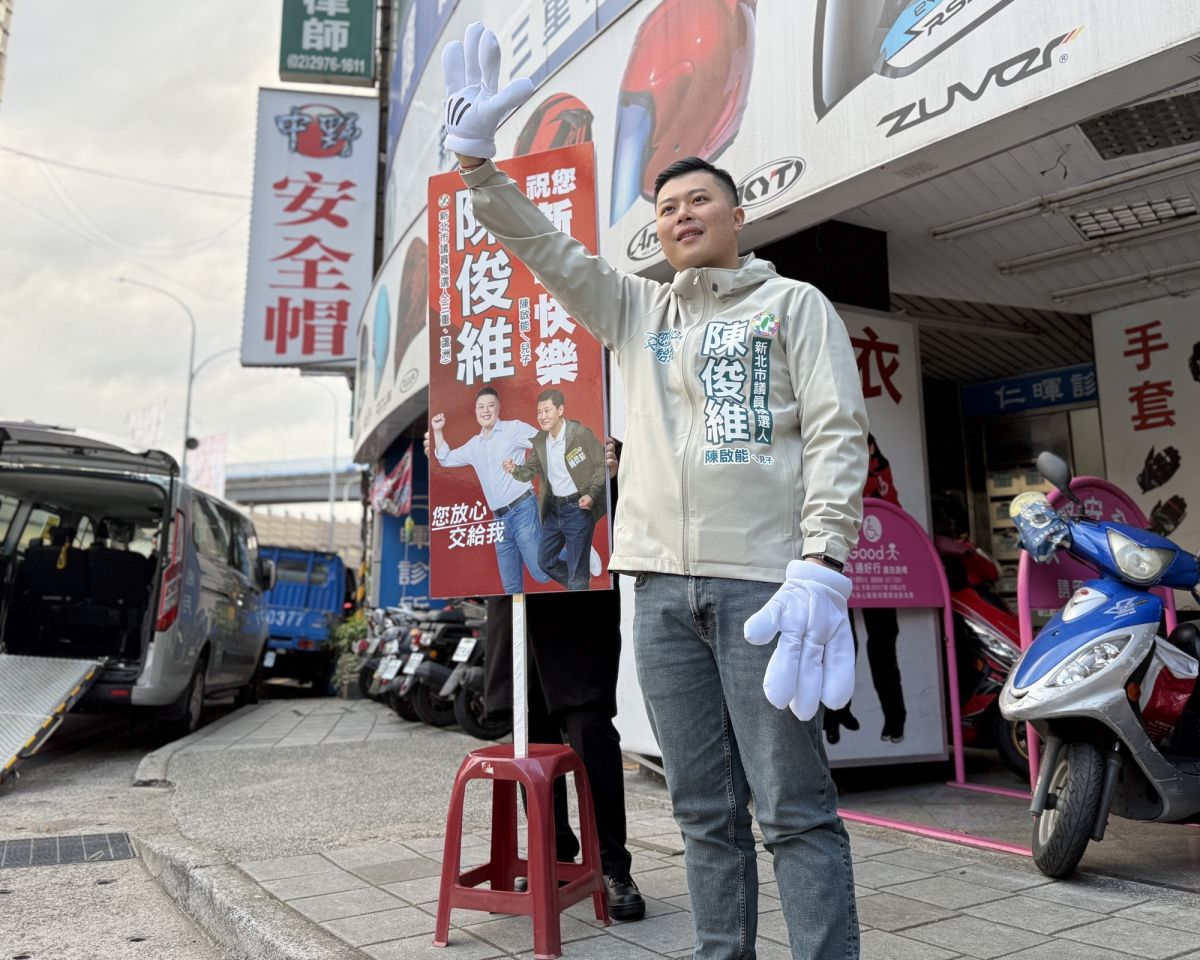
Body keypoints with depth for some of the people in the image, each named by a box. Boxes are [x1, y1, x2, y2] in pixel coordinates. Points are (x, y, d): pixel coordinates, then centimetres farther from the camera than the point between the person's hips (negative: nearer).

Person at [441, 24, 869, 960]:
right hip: (662, 583, 4)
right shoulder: (637, 307, 20)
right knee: (706, 810, 11)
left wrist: (823, 565, -15)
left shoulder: (795, 303, 7)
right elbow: (544, 249, 16)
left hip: (764, 579, -4)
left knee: (794, 807, -2)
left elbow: (838, 433, -3)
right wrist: (478, 158, 4)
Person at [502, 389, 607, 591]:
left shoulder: (581, 434, -14)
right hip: (553, 508, 7)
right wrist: (516, 470, -17)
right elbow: (530, 470, 6)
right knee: (545, 560, 16)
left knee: (577, 568, -2)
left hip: (578, 508, -7)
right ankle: (578, 585, 37)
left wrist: (592, 495, -21)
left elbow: (602, 465, -10)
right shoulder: (540, 440, 6)